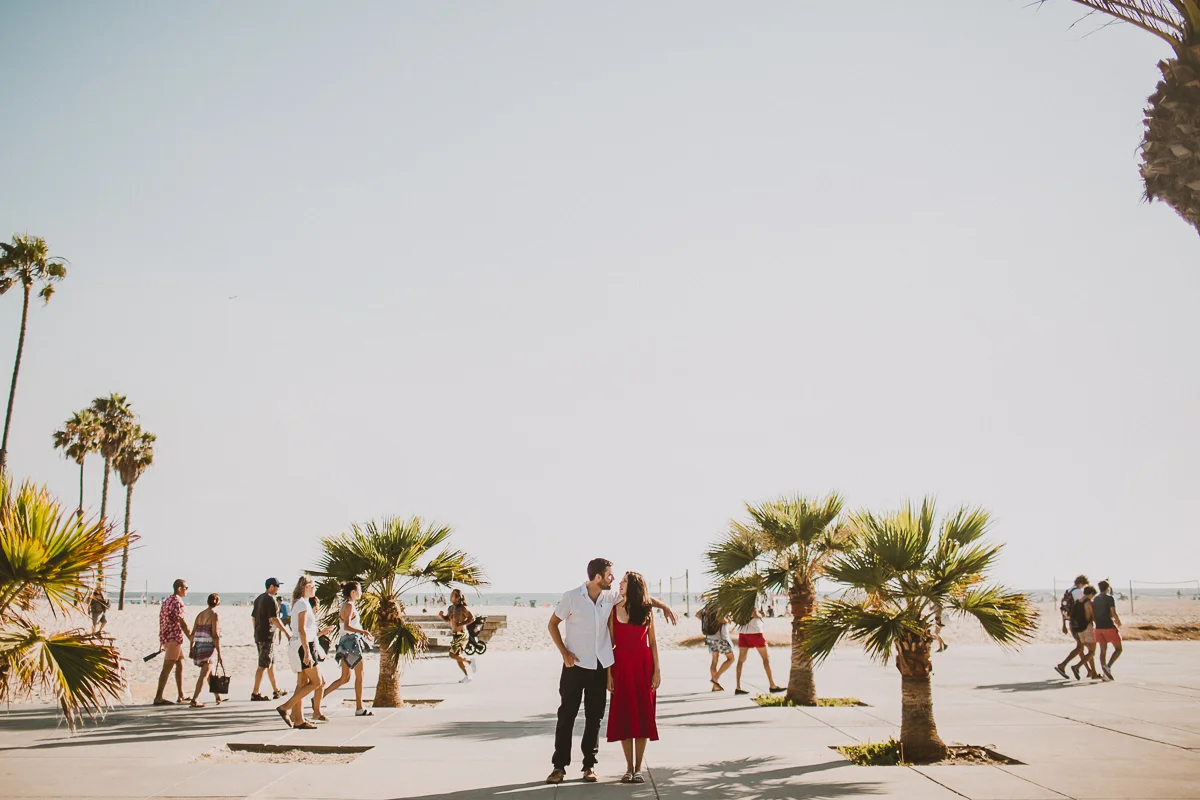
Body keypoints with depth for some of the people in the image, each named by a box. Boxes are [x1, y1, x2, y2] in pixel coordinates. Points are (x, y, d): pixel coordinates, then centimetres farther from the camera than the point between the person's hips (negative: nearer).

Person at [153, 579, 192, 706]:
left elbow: (162, 621, 19)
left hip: (166, 638, 10)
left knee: (180, 665, 15)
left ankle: (181, 695, 19)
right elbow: (182, 622, -16)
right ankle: (158, 698, -7)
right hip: (174, 638, -10)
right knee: (167, 668, -8)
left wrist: (162, 642, 23)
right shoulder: (177, 601, -13)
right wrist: (191, 639, -11)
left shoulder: (167, 601, 17)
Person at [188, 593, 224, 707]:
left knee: (210, 672, 19)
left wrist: (191, 649, 16)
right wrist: (219, 654, -12)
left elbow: (193, 633, 9)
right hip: (209, 647, -7)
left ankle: (218, 697, 30)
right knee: (204, 674, -6)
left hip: (198, 646, 7)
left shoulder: (200, 615, 12)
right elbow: (215, 635, -14)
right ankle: (195, 700, -14)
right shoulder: (215, 615, -9)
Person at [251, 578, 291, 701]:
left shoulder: (259, 598, 14)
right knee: (263, 665, -5)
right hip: (267, 636, -10)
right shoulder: (271, 599, -14)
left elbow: (253, 617, 20)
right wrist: (287, 633, -21)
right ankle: (255, 693, -4)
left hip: (258, 635, 10)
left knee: (271, 663, 16)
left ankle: (276, 690, 23)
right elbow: (274, 619, -22)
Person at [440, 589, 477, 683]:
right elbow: (447, 619, 22)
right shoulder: (451, 608, 9)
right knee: (459, 657, 10)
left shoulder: (462, 608, -14)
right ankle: (467, 676, 18)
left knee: (453, 654, -14)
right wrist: (441, 615, 2)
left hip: (461, 634, -8)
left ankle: (469, 661, 5)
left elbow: (472, 618, -20)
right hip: (454, 635, 8)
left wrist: (461, 624, -22)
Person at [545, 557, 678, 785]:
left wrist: (663, 606, -1)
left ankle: (589, 765, 16)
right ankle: (559, 766, 7)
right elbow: (552, 624, -2)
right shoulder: (571, 597, -10)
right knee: (566, 715, 0)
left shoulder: (611, 597, 1)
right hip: (575, 665, -4)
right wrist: (564, 652, -9)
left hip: (600, 666, 4)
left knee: (594, 717, 7)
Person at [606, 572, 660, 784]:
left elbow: (652, 641, 5)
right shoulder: (614, 609, 2)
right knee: (623, 715, 1)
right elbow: (610, 642, 2)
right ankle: (629, 768, 11)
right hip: (621, 665, 0)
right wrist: (608, 673, -3)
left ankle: (638, 768, 10)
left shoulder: (646, 610, 3)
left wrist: (657, 670, -1)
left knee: (643, 714, 2)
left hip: (643, 665, 0)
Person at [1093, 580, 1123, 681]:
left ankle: (1106, 674, 4)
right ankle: (1108, 666, -15)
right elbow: (1114, 613, -15)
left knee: (1103, 651, 7)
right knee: (1118, 649, 4)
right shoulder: (1109, 598, -8)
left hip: (1099, 627, 6)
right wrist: (1119, 623, 1)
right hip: (1109, 627, -6)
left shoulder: (1095, 599, 12)